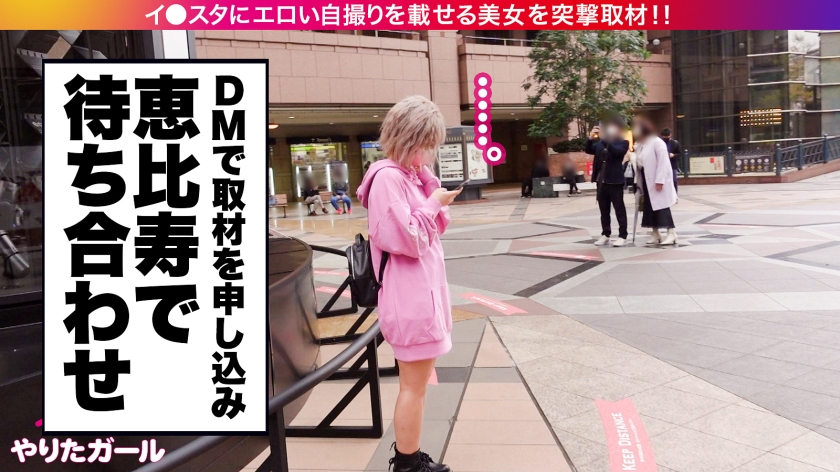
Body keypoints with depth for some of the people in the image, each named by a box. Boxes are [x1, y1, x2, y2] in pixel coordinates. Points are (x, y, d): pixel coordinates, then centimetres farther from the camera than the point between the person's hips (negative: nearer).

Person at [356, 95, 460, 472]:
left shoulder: (410, 175, 12)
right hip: (411, 298, -10)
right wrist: (433, 204, -12)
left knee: (416, 383, 19)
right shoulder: (388, 178, -17)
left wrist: (433, 189, 1)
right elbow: (408, 240, -22)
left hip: (423, 293, 10)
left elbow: (433, 229, 15)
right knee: (414, 386, 2)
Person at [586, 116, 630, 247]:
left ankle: (623, 236, 5)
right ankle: (605, 235, 19)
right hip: (601, 181, 6)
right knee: (604, 209, 11)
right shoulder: (600, 142, 13)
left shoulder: (623, 143, -3)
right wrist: (591, 138, -10)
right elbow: (588, 150, 6)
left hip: (615, 181, -6)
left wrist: (604, 138, -29)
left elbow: (616, 151, -22)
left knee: (619, 209, 0)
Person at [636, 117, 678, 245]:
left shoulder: (657, 142, -12)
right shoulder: (639, 145, 13)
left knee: (662, 207, -7)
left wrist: (659, 181, -23)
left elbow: (662, 162, -18)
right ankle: (655, 234, 15)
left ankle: (671, 234, -2)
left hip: (657, 181, -8)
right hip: (646, 181, 8)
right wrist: (638, 181, 8)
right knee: (649, 208, 8)